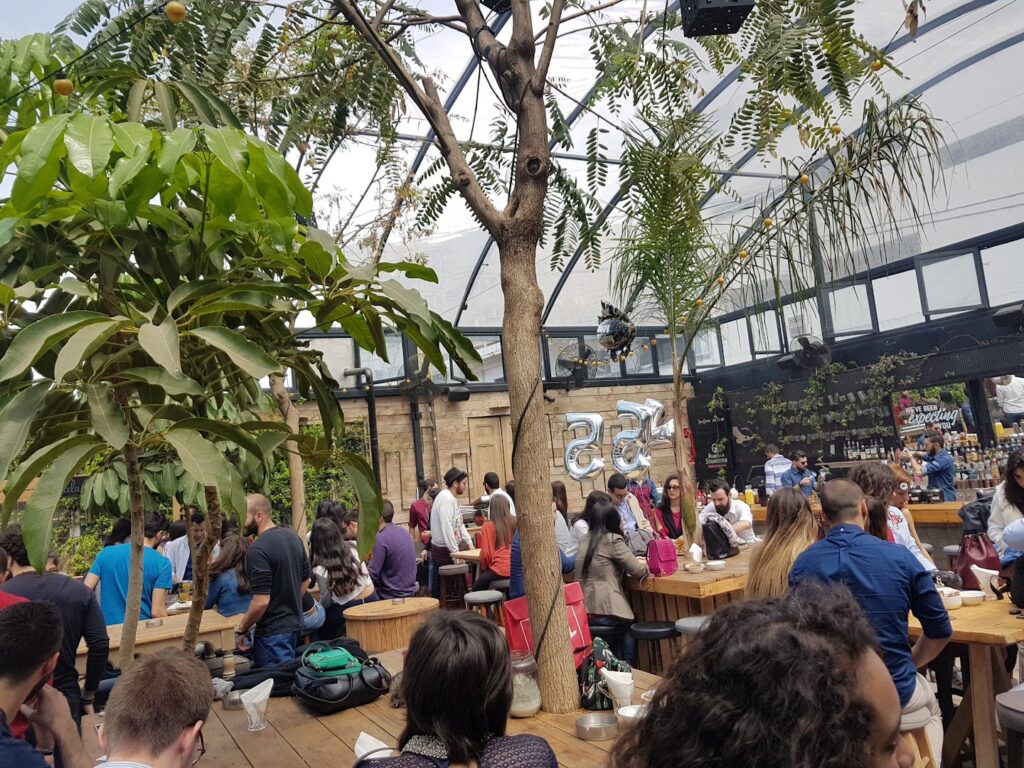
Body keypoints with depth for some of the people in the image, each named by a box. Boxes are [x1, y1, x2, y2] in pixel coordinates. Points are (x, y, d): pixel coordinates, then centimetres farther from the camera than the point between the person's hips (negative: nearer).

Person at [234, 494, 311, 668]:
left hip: (273, 630, -9)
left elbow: (261, 601, -24)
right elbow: (306, 579, 13)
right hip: (294, 622, 9)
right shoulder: (293, 537, 3)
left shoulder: (257, 550, -22)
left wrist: (240, 630, -10)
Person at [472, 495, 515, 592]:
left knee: (476, 591, 18)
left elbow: (485, 553, -6)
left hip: (499, 570, -4)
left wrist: (484, 568, 14)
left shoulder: (488, 526, -7)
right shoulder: (516, 523, 1)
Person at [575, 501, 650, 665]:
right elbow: (638, 571, -6)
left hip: (583, 609, 6)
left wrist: (632, 561, 23)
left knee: (625, 628, 29)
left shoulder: (585, 540, 12)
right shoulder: (613, 540, -10)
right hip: (604, 610, -6)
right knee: (631, 628, 24)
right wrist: (643, 565, 16)